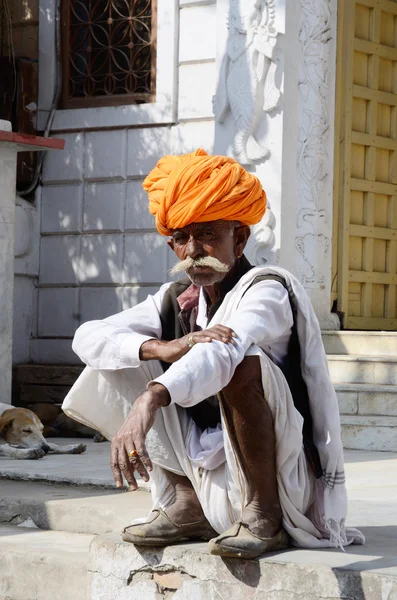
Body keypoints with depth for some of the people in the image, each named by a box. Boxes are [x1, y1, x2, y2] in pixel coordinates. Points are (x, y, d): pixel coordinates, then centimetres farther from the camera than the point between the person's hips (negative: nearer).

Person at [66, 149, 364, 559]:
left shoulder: (267, 290, -13)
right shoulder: (175, 302, 5)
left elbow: (221, 353, -35)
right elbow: (87, 337, -7)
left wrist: (151, 398, -53)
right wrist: (163, 348, -26)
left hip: (285, 477, -6)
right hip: (207, 475, 6)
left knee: (240, 360, -31)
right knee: (117, 362, 0)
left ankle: (264, 515, -18)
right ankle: (187, 505, 2)